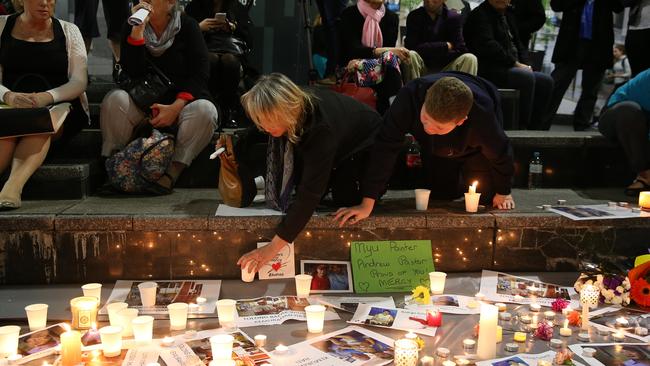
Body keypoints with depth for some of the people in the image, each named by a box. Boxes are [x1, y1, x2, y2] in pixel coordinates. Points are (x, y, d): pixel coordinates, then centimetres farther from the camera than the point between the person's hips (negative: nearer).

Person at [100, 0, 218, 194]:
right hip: (142, 106, 1)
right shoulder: (132, 27, 1)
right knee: (115, 98, -27)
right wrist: (138, 29, -21)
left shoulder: (187, 26, -4)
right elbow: (132, 72, -13)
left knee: (205, 110, -32)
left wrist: (176, 107, -20)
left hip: (180, 103, -1)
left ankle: (172, 173, -32)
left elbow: (200, 72, -9)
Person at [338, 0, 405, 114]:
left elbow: (389, 46, -4)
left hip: (382, 69, 3)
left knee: (392, 71, -31)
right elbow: (353, 49, -17)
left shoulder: (391, 17, 7)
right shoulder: (349, 14, -4)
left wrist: (362, 62, -23)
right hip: (351, 70, -3)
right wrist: (388, 51, -32)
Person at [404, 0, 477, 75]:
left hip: (445, 68, 1)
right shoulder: (414, 16, 0)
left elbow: (459, 50, -8)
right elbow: (412, 47, -12)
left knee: (470, 59, -24)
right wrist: (445, 46, -11)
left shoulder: (454, 18, 1)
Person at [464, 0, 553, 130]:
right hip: (489, 70, -9)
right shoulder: (479, 15, -7)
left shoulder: (509, 14, 21)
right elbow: (488, 45, -18)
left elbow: (518, 43, 22)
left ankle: (534, 128, -3)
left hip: (511, 67, 9)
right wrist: (515, 63, -18)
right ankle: (520, 127, -24)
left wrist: (525, 65, 3)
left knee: (545, 81, -5)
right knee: (527, 78, -29)